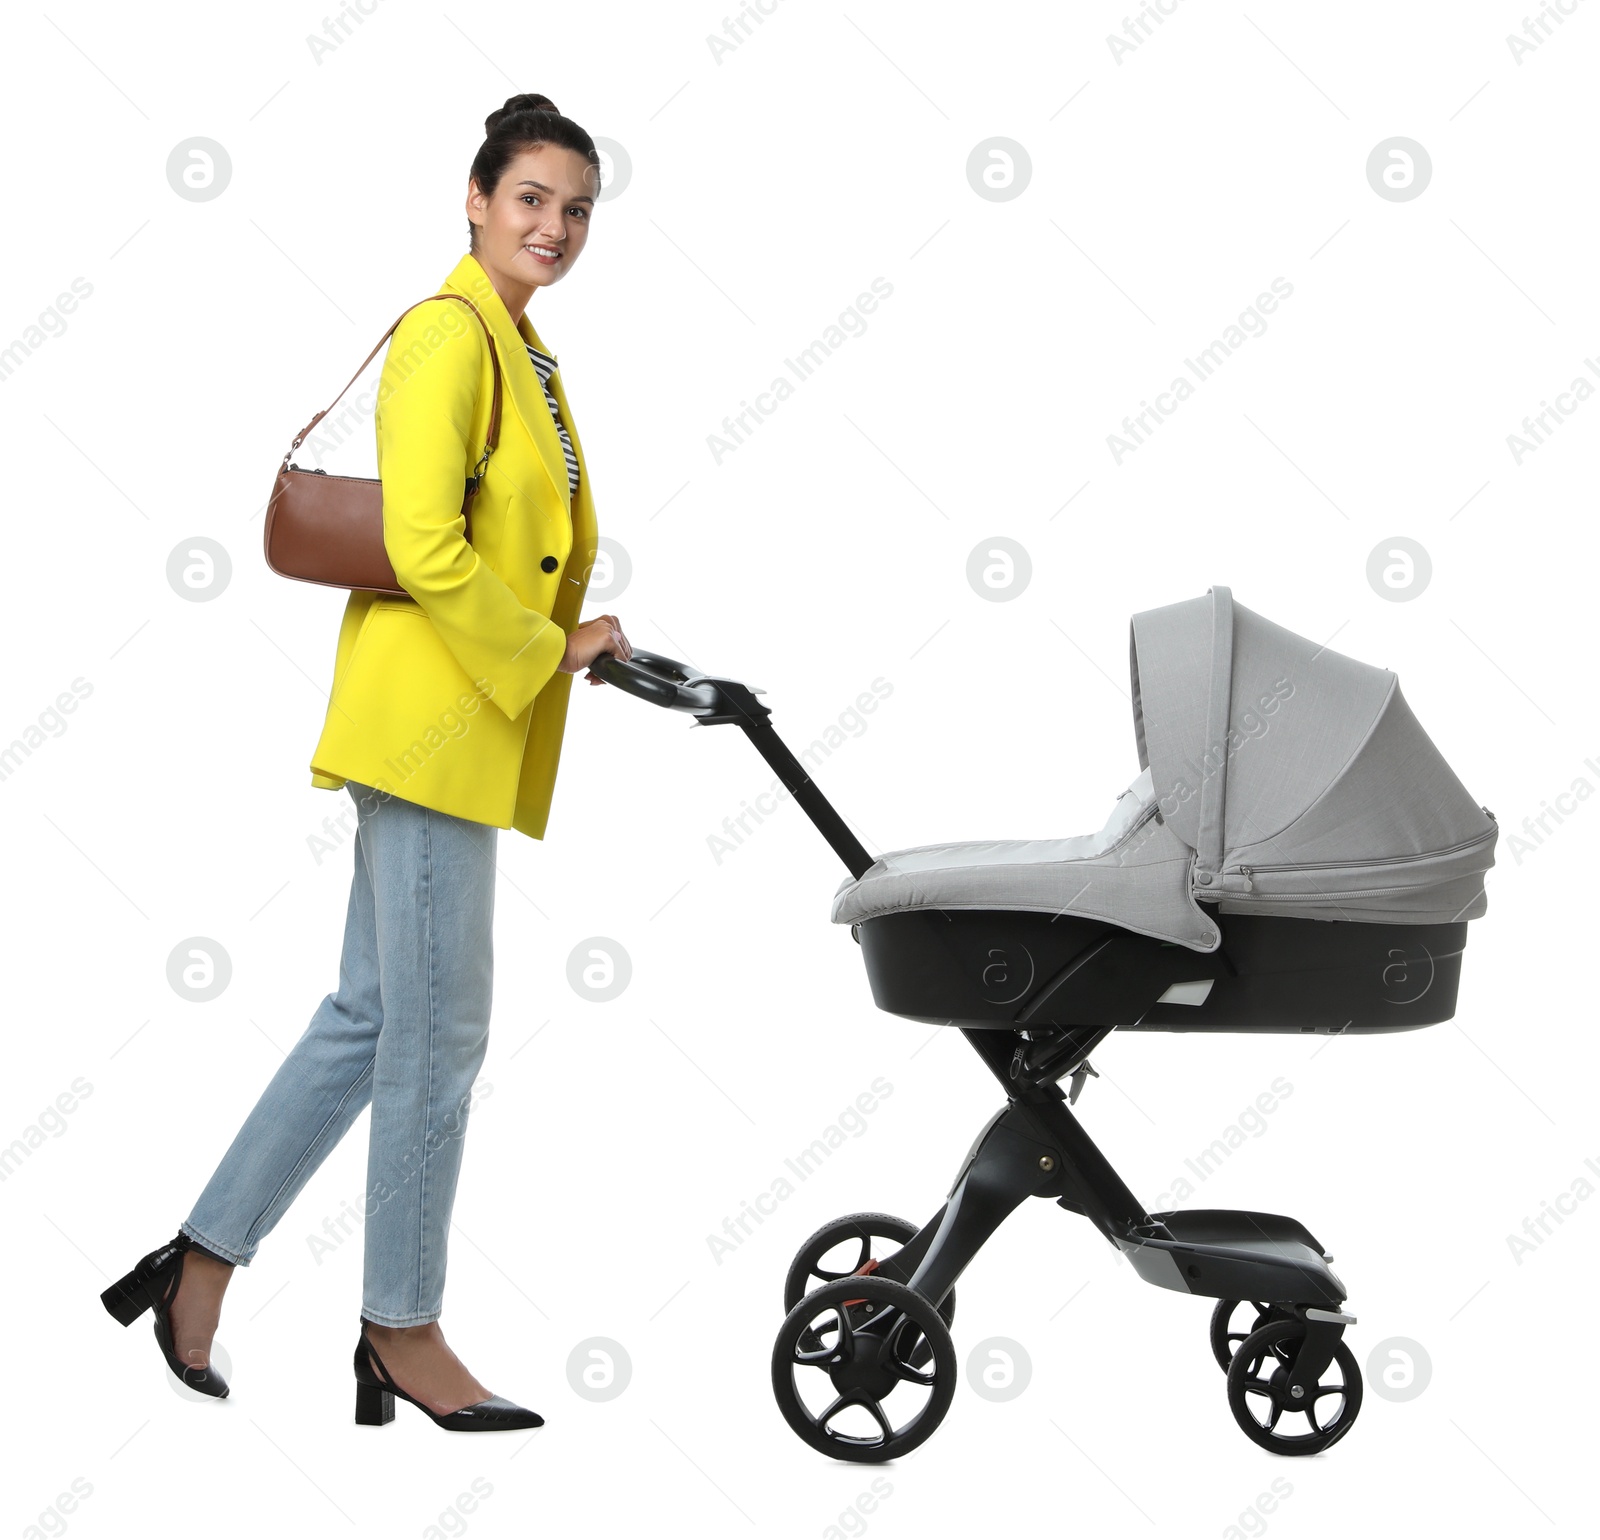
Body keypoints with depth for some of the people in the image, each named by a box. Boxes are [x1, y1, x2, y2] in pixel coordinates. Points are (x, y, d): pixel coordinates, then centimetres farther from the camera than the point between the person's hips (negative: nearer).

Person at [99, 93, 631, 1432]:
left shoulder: (522, 349, 18)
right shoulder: (449, 335, -12)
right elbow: (425, 550, -20)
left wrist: (576, 636, 8)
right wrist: (551, 650, -12)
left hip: (467, 723, 10)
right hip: (430, 716, -10)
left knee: (374, 1017, 13)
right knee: (437, 1034, 0)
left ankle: (202, 1263, 23)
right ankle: (404, 1331, 15)